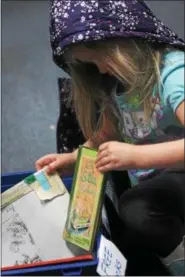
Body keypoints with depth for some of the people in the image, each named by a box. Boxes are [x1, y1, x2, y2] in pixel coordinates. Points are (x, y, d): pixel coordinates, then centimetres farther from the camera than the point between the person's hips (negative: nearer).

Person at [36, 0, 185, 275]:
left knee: (137, 209, -35)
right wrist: (73, 159, -2)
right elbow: (107, 138, 14)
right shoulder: (116, 82, 2)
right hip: (150, 179, 8)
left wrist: (135, 156, -40)